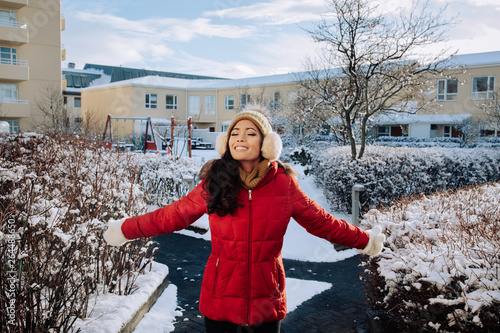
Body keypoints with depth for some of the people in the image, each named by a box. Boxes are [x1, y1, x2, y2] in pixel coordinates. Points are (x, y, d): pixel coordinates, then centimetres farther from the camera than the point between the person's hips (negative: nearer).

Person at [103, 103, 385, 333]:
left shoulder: (284, 183, -6)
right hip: (221, 300, 0)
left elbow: (321, 222, 4)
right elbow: (174, 215, 3)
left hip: (266, 301, 0)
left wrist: (365, 240, 11)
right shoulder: (214, 182, -6)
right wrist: (125, 229, 7)